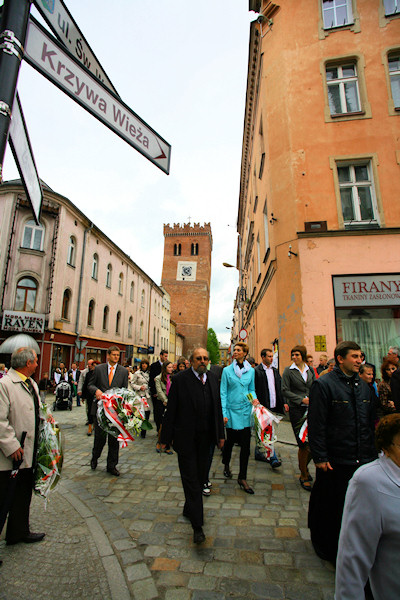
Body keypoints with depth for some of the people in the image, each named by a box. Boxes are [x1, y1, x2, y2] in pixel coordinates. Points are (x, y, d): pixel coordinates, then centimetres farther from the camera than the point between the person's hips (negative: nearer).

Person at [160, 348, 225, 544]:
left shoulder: (213, 379, 4)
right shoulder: (180, 379, -12)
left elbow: (217, 408, 10)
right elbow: (171, 410, -10)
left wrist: (220, 434, 12)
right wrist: (166, 438, -8)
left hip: (205, 438, 5)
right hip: (186, 438, -5)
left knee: (199, 477, 17)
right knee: (191, 479, 2)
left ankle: (189, 509, 39)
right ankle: (197, 525, 12)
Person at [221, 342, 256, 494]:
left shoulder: (251, 370, 4)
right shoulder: (227, 370, -4)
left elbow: (251, 389, 14)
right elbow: (223, 393, -4)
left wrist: (254, 398, -7)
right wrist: (224, 413, -8)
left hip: (246, 410, 2)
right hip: (232, 409, -2)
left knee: (245, 444, 3)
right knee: (230, 440, 12)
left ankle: (242, 478, 16)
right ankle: (226, 466, 41)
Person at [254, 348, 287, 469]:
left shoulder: (275, 370, 13)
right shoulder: (256, 371, -10)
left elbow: (279, 389, 17)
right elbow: (253, 390, -13)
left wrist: (283, 402, 9)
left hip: (273, 406, 7)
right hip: (263, 407, -7)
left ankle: (258, 453, 29)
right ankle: (273, 458, -1)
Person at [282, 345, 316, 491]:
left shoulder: (310, 370, 11)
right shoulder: (288, 371, -2)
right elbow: (285, 391, -6)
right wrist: (302, 399, -13)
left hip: (310, 408, 4)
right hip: (296, 410, -4)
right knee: (303, 444, -2)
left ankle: (304, 466, 32)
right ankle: (304, 476, 20)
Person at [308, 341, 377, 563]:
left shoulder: (365, 387, 7)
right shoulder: (324, 384, -14)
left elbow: (371, 423, 15)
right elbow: (316, 424, -15)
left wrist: (372, 453, 12)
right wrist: (320, 457, -15)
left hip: (363, 461, 6)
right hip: (335, 462, -5)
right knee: (330, 509, 12)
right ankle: (328, 548, 35)